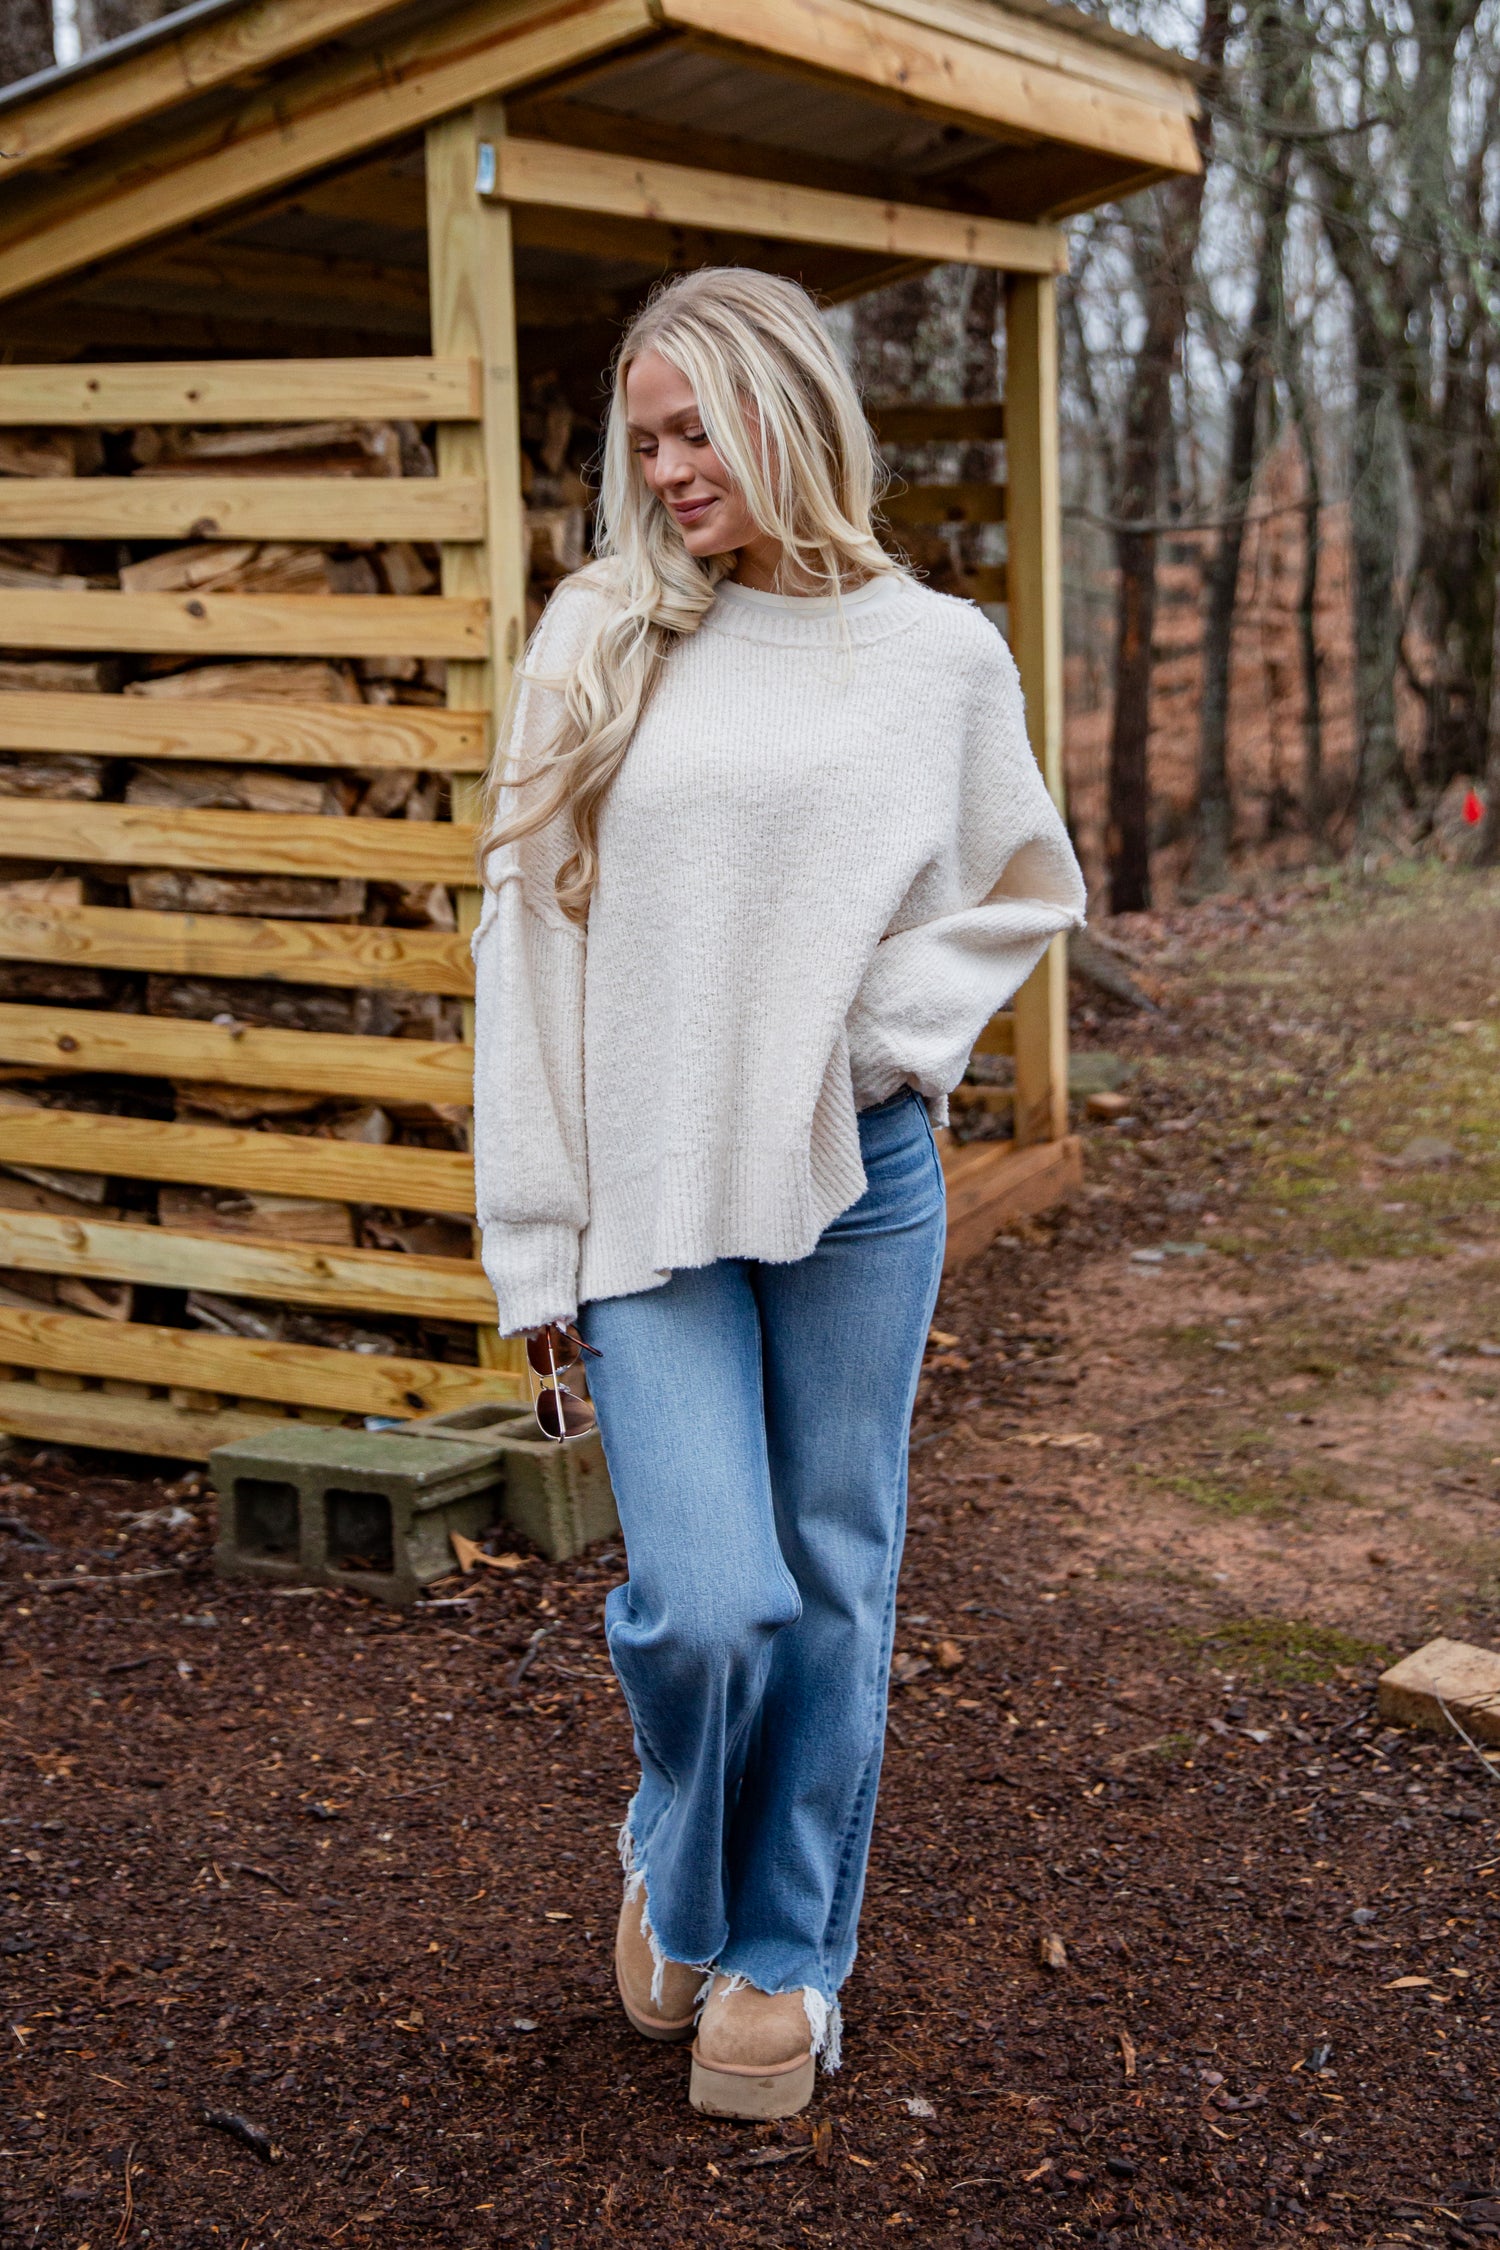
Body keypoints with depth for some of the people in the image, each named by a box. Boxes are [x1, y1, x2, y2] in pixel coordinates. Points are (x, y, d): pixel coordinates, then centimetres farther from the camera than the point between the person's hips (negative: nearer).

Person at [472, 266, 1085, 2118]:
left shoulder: (940, 653, 3)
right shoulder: (598, 643, 2)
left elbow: (1022, 889, 15)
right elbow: (526, 937, 2)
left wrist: (893, 1039, -5)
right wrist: (532, 1235, 0)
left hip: (856, 1188, 1)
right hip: (647, 1194, -1)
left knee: (832, 1588, 8)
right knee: (703, 1601, -9)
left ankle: (787, 1951, 29)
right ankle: (676, 1873, 24)